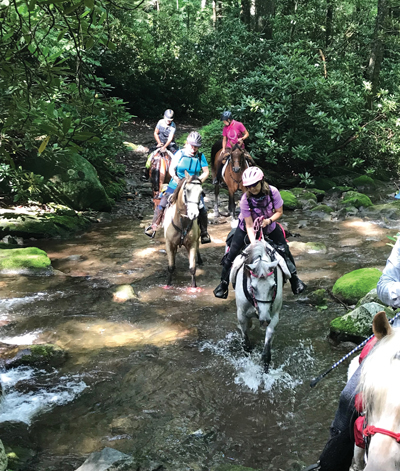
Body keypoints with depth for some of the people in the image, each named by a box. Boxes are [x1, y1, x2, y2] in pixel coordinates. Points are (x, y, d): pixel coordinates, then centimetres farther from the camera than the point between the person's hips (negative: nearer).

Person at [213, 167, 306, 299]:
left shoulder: (273, 192, -26)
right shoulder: (245, 199, -29)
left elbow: (279, 211, -13)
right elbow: (249, 225, -28)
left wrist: (269, 220, -32)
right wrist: (253, 243, -40)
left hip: (268, 225, 2)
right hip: (247, 228, -1)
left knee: (284, 250, -8)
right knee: (231, 254, -7)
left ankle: (294, 277, 15)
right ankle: (224, 283, 13)